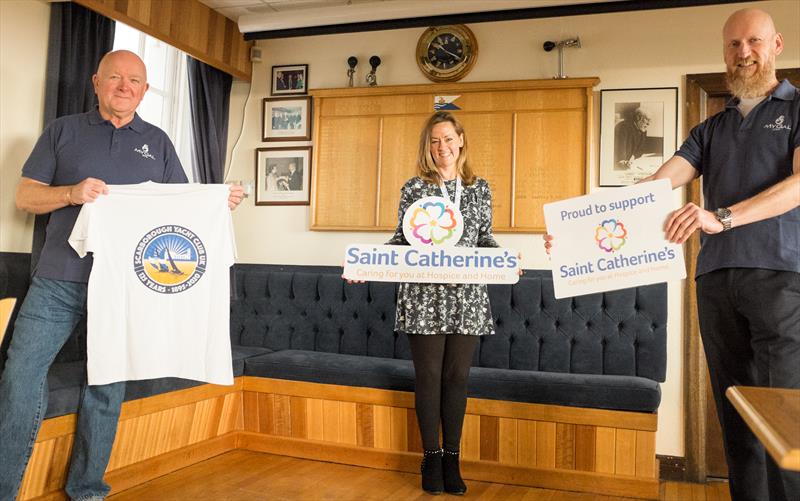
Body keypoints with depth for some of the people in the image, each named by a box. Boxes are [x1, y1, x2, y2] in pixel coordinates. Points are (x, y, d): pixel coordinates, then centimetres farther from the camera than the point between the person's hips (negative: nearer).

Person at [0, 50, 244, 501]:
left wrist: (220, 201, -7)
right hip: (59, 280, 0)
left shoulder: (158, 142, 14)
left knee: (108, 385, 6)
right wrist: (71, 193, -13)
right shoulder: (64, 131, 11)